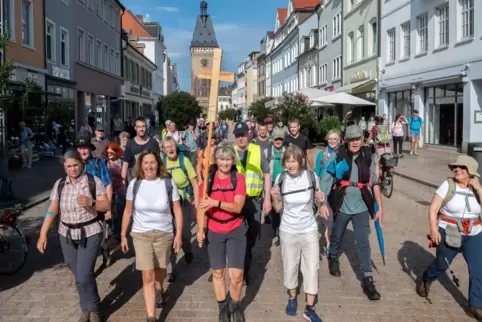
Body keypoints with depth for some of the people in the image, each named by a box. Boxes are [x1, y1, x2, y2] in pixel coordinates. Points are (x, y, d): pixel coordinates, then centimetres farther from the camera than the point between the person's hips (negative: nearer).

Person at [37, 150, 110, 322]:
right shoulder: (59, 184, 1)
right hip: (67, 235, 4)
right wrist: (42, 235, -3)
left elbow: (107, 206, -9)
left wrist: (91, 202, -27)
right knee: (79, 276, 11)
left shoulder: (94, 181, -8)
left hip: (90, 234, -3)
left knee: (84, 275, -9)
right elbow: (52, 211, 2)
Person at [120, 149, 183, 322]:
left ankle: (158, 291, 53)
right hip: (141, 234, 0)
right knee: (148, 276, -6)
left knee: (160, 269, 20)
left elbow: (177, 210, -5)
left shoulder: (168, 183, -11)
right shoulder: (134, 184, -8)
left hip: (164, 233, 0)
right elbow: (128, 211, 3)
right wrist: (123, 235, 5)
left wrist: (179, 234, -7)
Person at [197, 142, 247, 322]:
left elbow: (237, 206, -19)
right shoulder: (208, 178, -6)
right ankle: (222, 307, 32)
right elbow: (201, 206, 0)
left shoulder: (238, 178, -9)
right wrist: (200, 229, -8)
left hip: (236, 231, -1)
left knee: (236, 274, -3)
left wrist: (216, 202, -32)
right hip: (214, 232, 1)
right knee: (218, 273, 12)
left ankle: (235, 306, 24)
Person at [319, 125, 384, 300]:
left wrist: (380, 207, 2)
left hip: (361, 207, 0)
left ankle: (367, 280, 5)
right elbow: (326, 181, -8)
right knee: (337, 236, 19)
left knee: (363, 242, -2)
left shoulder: (367, 158, -3)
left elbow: (374, 183, 3)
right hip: (342, 206, 0)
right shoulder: (339, 157, -9)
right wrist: (323, 204, -13)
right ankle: (333, 258, 47)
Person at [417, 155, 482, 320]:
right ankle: (425, 280, 42)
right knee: (442, 264, 12)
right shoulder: (448, 185, -10)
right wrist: (433, 229, -19)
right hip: (449, 233, -3)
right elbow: (433, 208, -12)